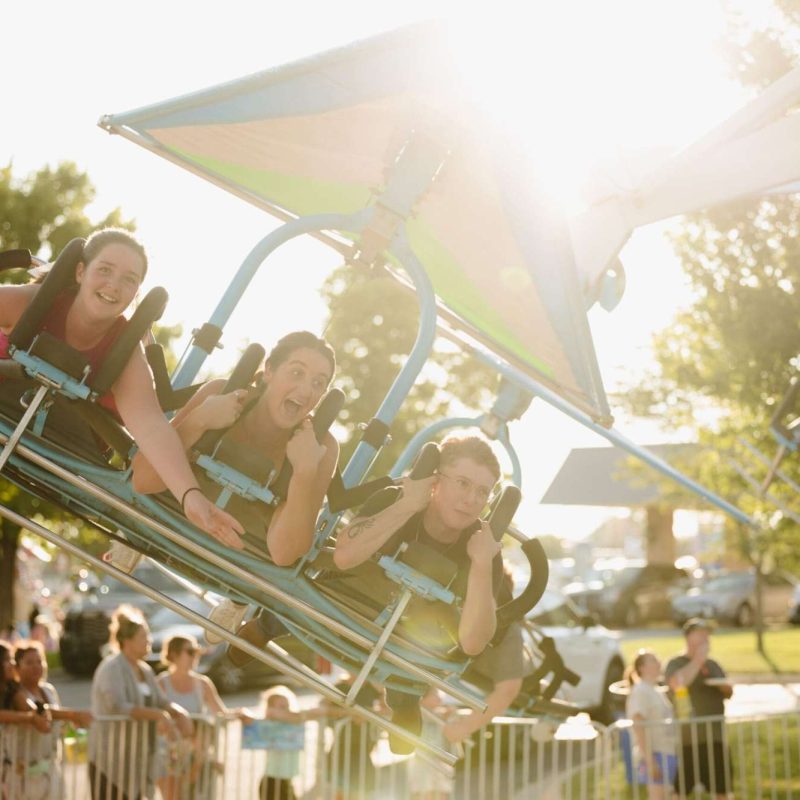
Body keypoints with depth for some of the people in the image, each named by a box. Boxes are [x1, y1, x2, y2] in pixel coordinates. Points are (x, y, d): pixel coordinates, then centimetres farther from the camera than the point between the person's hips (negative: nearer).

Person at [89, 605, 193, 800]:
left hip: (136, 762, 8)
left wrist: (179, 712, -11)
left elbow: (161, 701, 11)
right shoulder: (112, 668, -13)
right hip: (111, 760, -8)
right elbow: (116, 706, -27)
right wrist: (157, 714, -32)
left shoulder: (144, 670, 13)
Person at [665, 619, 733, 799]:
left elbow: (729, 693, 21)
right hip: (688, 737, -6)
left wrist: (725, 686, -3)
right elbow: (677, 683, -25)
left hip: (715, 736, 6)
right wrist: (698, 660, -23)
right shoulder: (676, 663, -4)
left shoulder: (712, 664, 16)